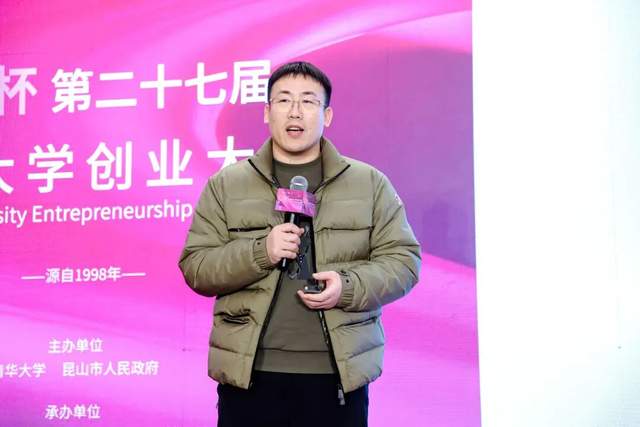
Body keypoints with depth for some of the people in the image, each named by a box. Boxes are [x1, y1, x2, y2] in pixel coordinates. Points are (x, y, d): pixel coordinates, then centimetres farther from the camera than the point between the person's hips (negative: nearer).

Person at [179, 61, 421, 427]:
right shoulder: (226, 185, 7)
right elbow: (195, 267, 3)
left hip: (339, 373, 0)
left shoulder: (370, 183, 8)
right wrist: (260, 252, -13)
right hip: (248, 373, 0)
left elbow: (402, 260, 5)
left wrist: (349, 286, -13)